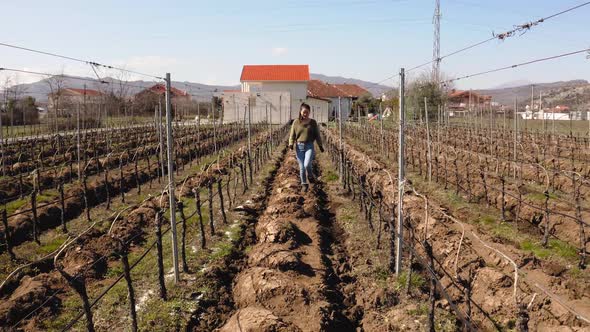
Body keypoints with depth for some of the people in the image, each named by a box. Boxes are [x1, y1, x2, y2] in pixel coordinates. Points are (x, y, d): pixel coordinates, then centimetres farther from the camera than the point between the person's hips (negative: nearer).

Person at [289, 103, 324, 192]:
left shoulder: (313, 122, 5)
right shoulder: (296, 122, 4)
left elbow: (317, 135, 11)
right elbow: (292, 135, 4)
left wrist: (320, 145, 9)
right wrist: (291, 144, -11)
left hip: (309, 146, -1)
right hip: (299, 146, 1)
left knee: (307, 164, -20)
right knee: (302, 167, 3)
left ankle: (310, 175, 13)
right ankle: (304, 184, 20)